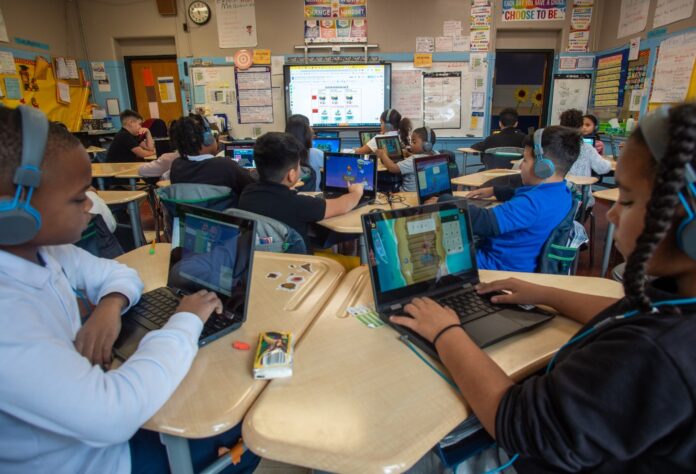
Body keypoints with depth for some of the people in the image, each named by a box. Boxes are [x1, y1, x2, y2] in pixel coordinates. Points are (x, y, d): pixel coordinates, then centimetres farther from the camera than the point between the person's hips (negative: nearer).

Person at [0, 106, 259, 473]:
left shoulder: (35, 247, -9)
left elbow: (118, 273, 6)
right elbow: (110, 416, -42)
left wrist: (110, 305, -18)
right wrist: (187, 321, -28)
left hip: (89, 416, 7)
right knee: (242, 436, 4)